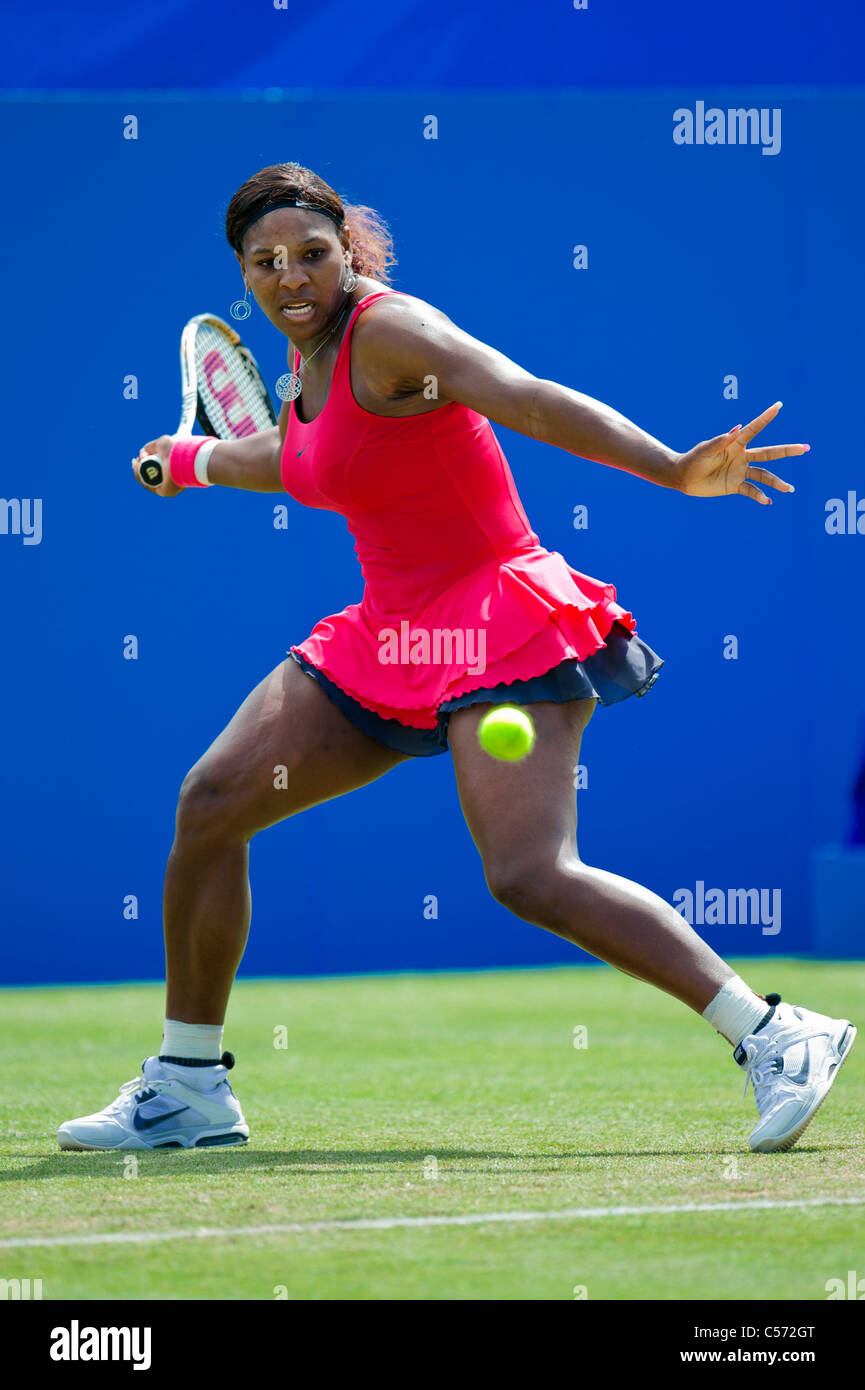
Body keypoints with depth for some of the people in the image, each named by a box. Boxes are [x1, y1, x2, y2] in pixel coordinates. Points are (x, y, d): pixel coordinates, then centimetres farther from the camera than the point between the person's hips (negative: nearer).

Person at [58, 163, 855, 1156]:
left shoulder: (388, 331, -15)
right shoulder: (310, 350, 11)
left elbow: (536, 403, -28)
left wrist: (673, 471, -41)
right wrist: (193, 460, 50)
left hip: (499, 625, -9)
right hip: (393, 631, 9)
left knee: (530, 875, -26)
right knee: (212, 801, 4)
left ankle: (774, 1039, -20)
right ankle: (188, 1089, 16)